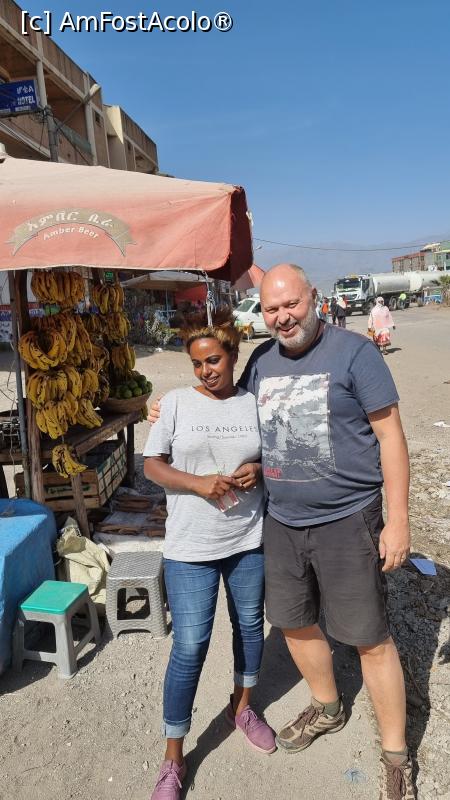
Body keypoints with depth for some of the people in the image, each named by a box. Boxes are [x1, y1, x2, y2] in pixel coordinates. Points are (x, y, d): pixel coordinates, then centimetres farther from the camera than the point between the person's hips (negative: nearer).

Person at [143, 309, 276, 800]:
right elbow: (152, 465, -3)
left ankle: (242, 707, 48)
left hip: (250, 539, 3)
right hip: (190, 546, -3)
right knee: (189, 646, 0)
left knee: (250, 624, 20)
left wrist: (259, 472, -12)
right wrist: (199, 483, -18)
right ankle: (173, 759, 22)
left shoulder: (255, 404, 0)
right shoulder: (176, 403, -5)